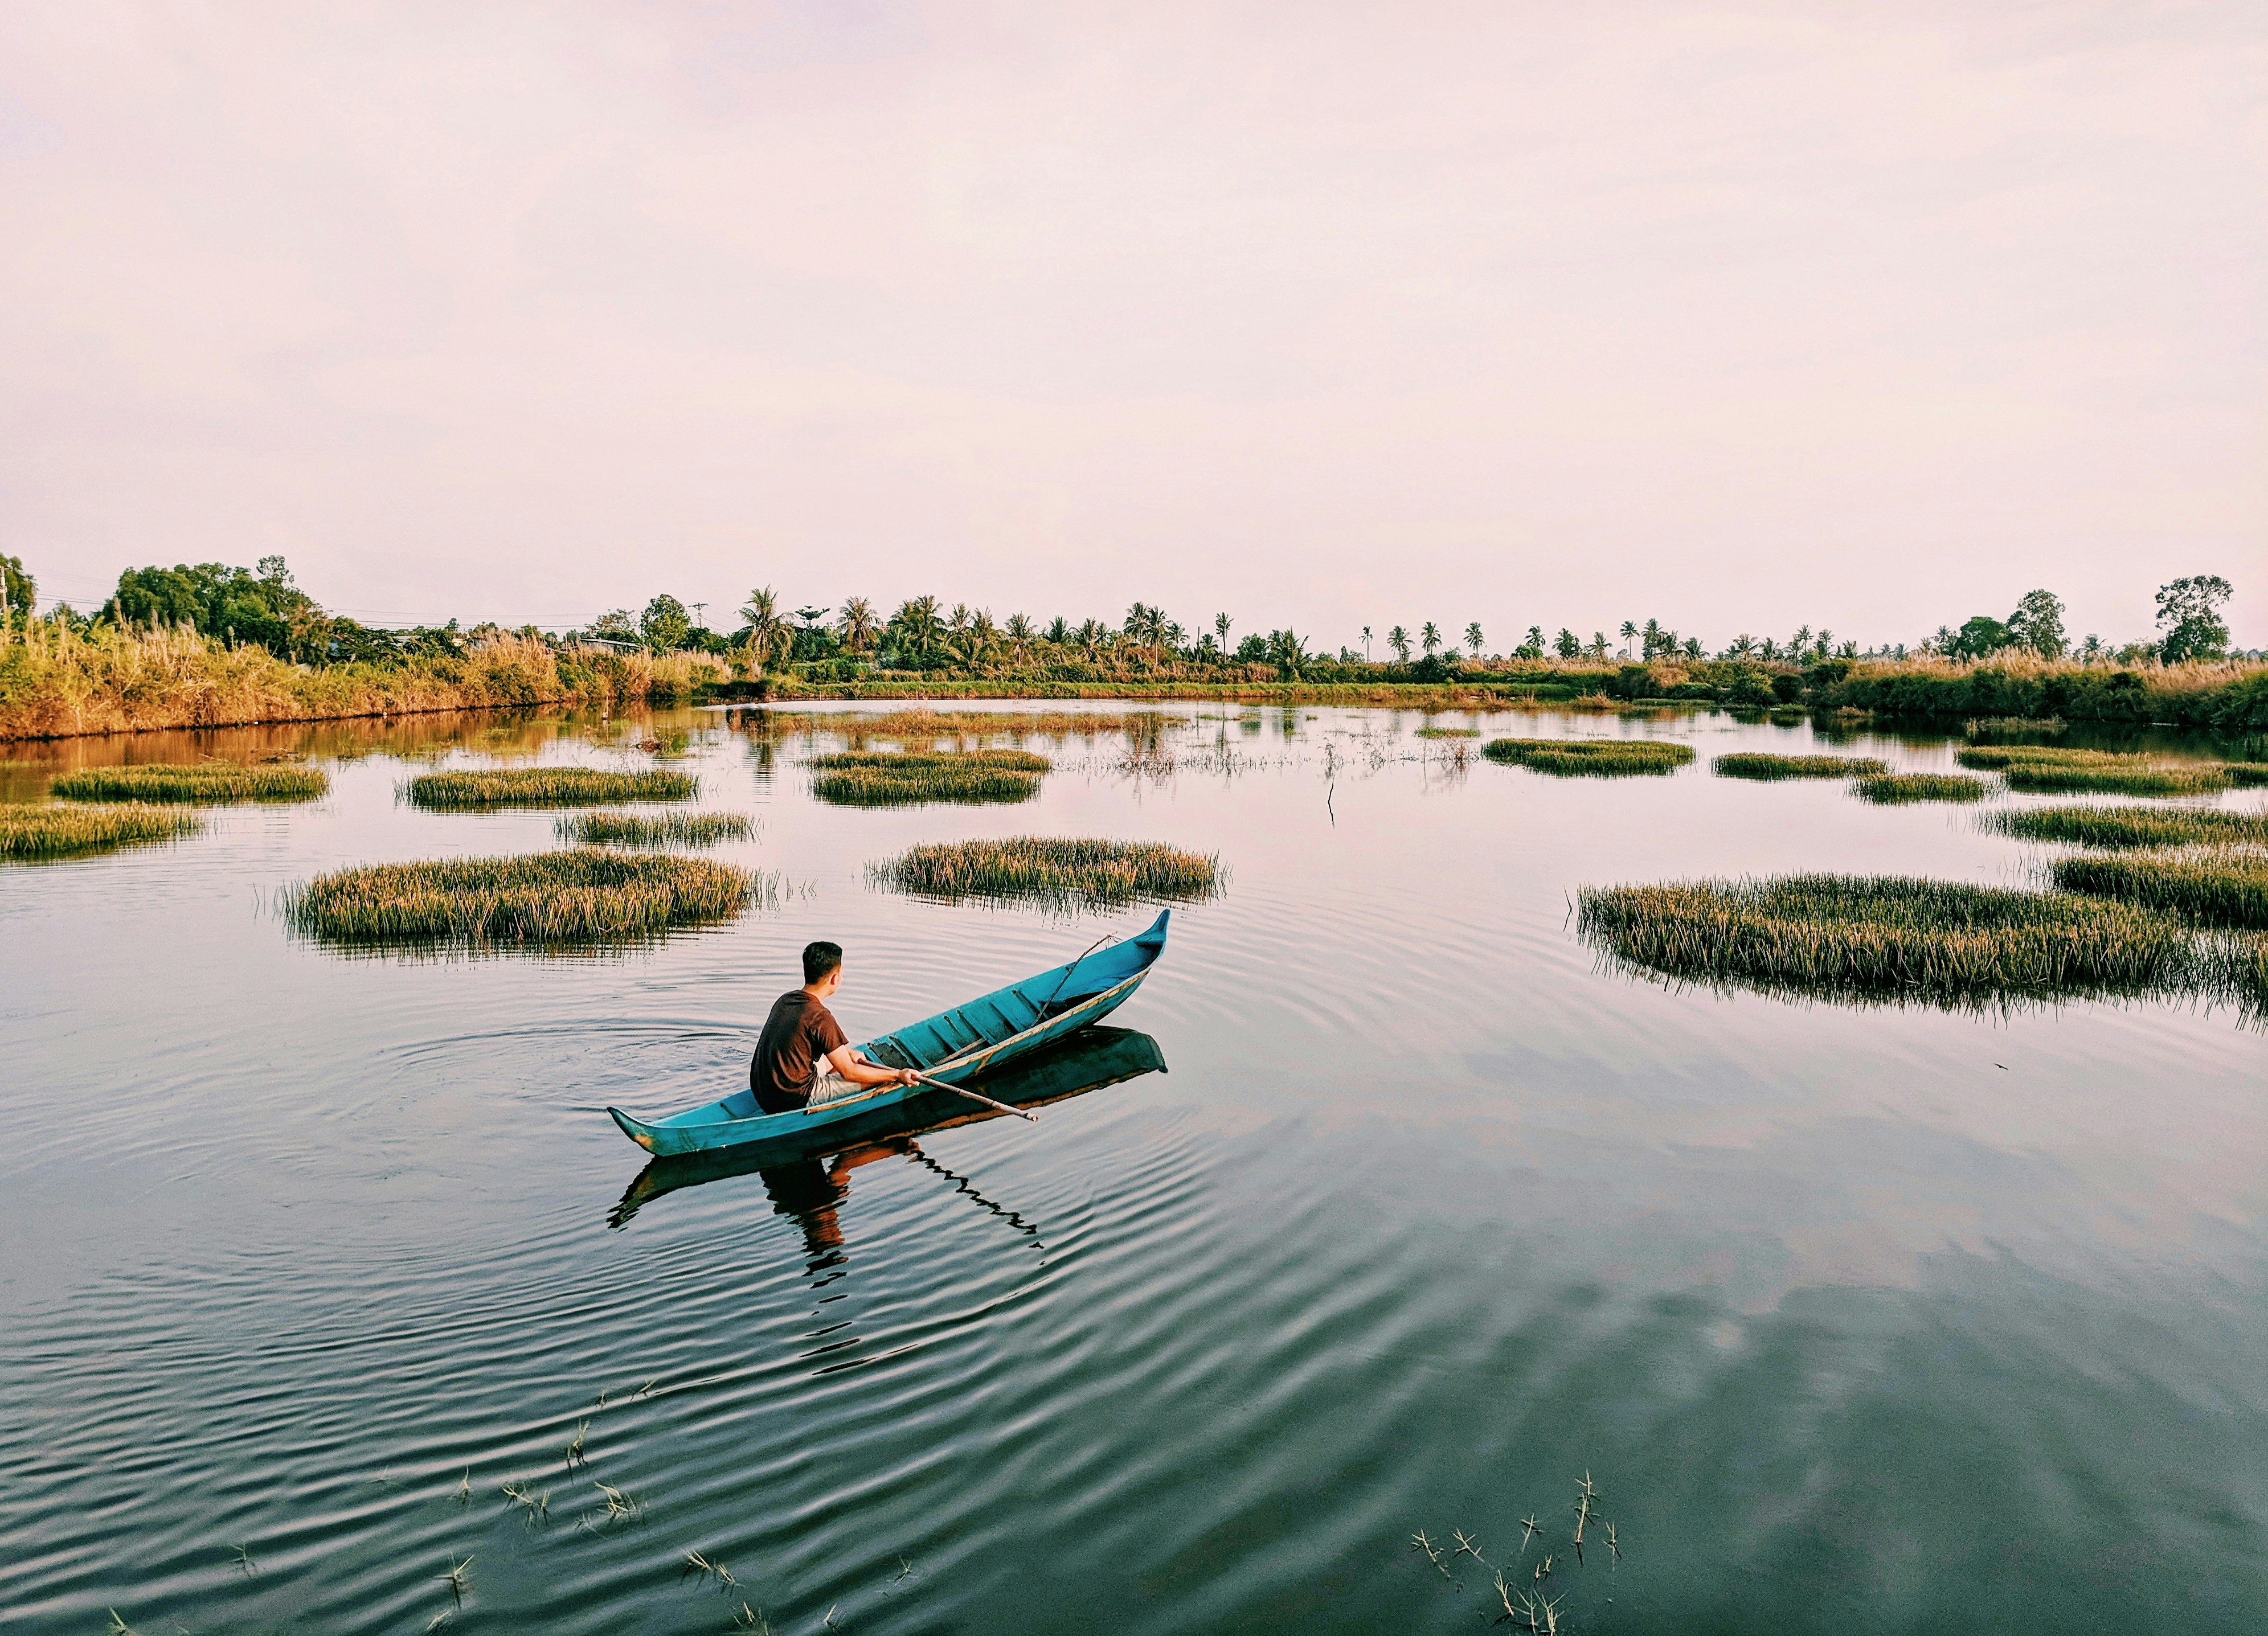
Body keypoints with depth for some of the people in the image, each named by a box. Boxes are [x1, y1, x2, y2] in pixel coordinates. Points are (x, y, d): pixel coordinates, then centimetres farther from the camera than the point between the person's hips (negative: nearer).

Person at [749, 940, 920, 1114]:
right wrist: (898, 1075, -8)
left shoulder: (785, 1000, 4)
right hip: (794, 1102, -8)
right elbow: (849, 1073, -14)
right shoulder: (821, 1017, -20)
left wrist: (848, 1053, 29)